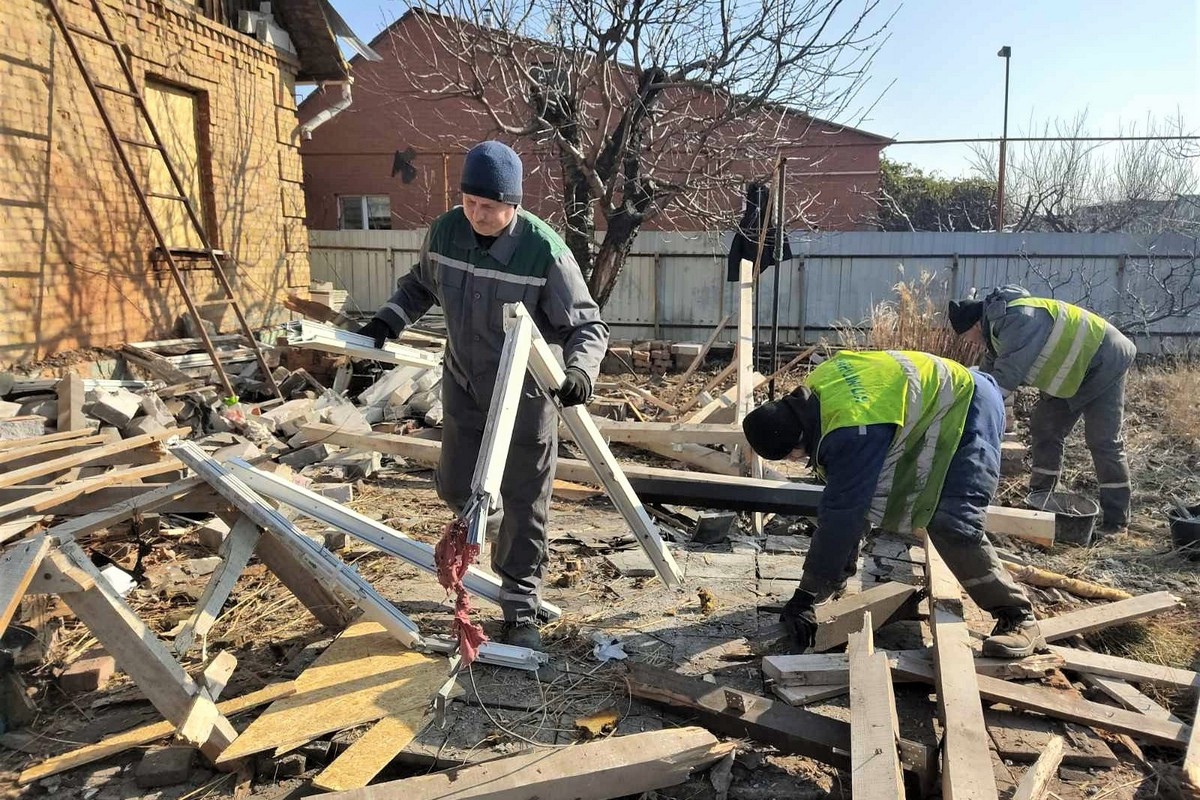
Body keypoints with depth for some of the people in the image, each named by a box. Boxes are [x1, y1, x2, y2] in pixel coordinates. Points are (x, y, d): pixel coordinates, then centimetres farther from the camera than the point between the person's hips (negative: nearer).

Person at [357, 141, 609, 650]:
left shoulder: (544, 250, -24)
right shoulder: (444, 231, -9)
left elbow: (587, 324, -18)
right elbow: (420, 285, 11)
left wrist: (580, 368, -37)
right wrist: (388, 321, -5)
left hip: (526, 394, -4)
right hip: (464, 384, 4)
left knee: (523, 505, 4)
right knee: (455, 486, 13)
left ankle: (520, 611, 21)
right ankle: (491, 524, 50)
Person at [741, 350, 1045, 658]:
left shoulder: (854, 434, -39)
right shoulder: (813, 390, -14)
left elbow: (840, 517, -36)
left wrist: (805, 598, -30)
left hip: (966, 412, -9)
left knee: (953, 525, -23)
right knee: (854, 498, 7)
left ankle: (1019, 619, -8)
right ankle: (832, 582, 22)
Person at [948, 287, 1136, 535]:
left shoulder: (1016, 319, -31)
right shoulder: (999, 323, 2)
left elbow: (1007, 374, -38)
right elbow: (989, 370, 10)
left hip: (1102, 363, -10)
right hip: (1073, 370, 10)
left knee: (1104, 440, -8)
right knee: (1045, 429, 8)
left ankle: (1116, 518, -1)